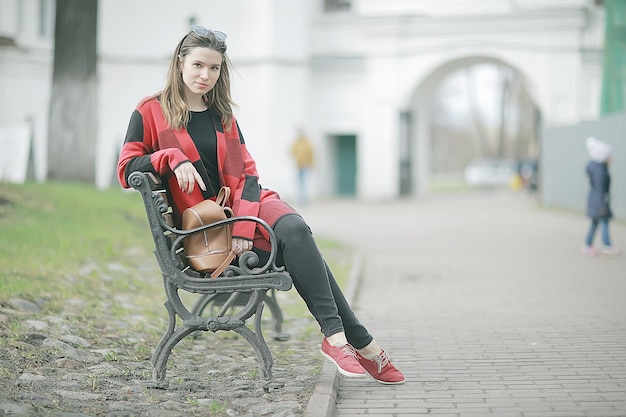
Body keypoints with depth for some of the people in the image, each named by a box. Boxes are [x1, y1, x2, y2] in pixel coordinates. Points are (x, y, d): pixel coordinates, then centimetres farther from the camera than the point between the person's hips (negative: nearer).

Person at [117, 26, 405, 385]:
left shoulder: (223, 114, 18)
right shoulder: (151, 112, 5)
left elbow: (247, 172, 8)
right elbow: (127, 171, -1)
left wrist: (244, 227, -10)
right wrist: (171, 158, -19)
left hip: (243, 207, 5)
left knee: (296, 229, -28)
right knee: (294, 240, -27)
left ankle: (336, 337, -26)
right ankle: (361, 343, -29)